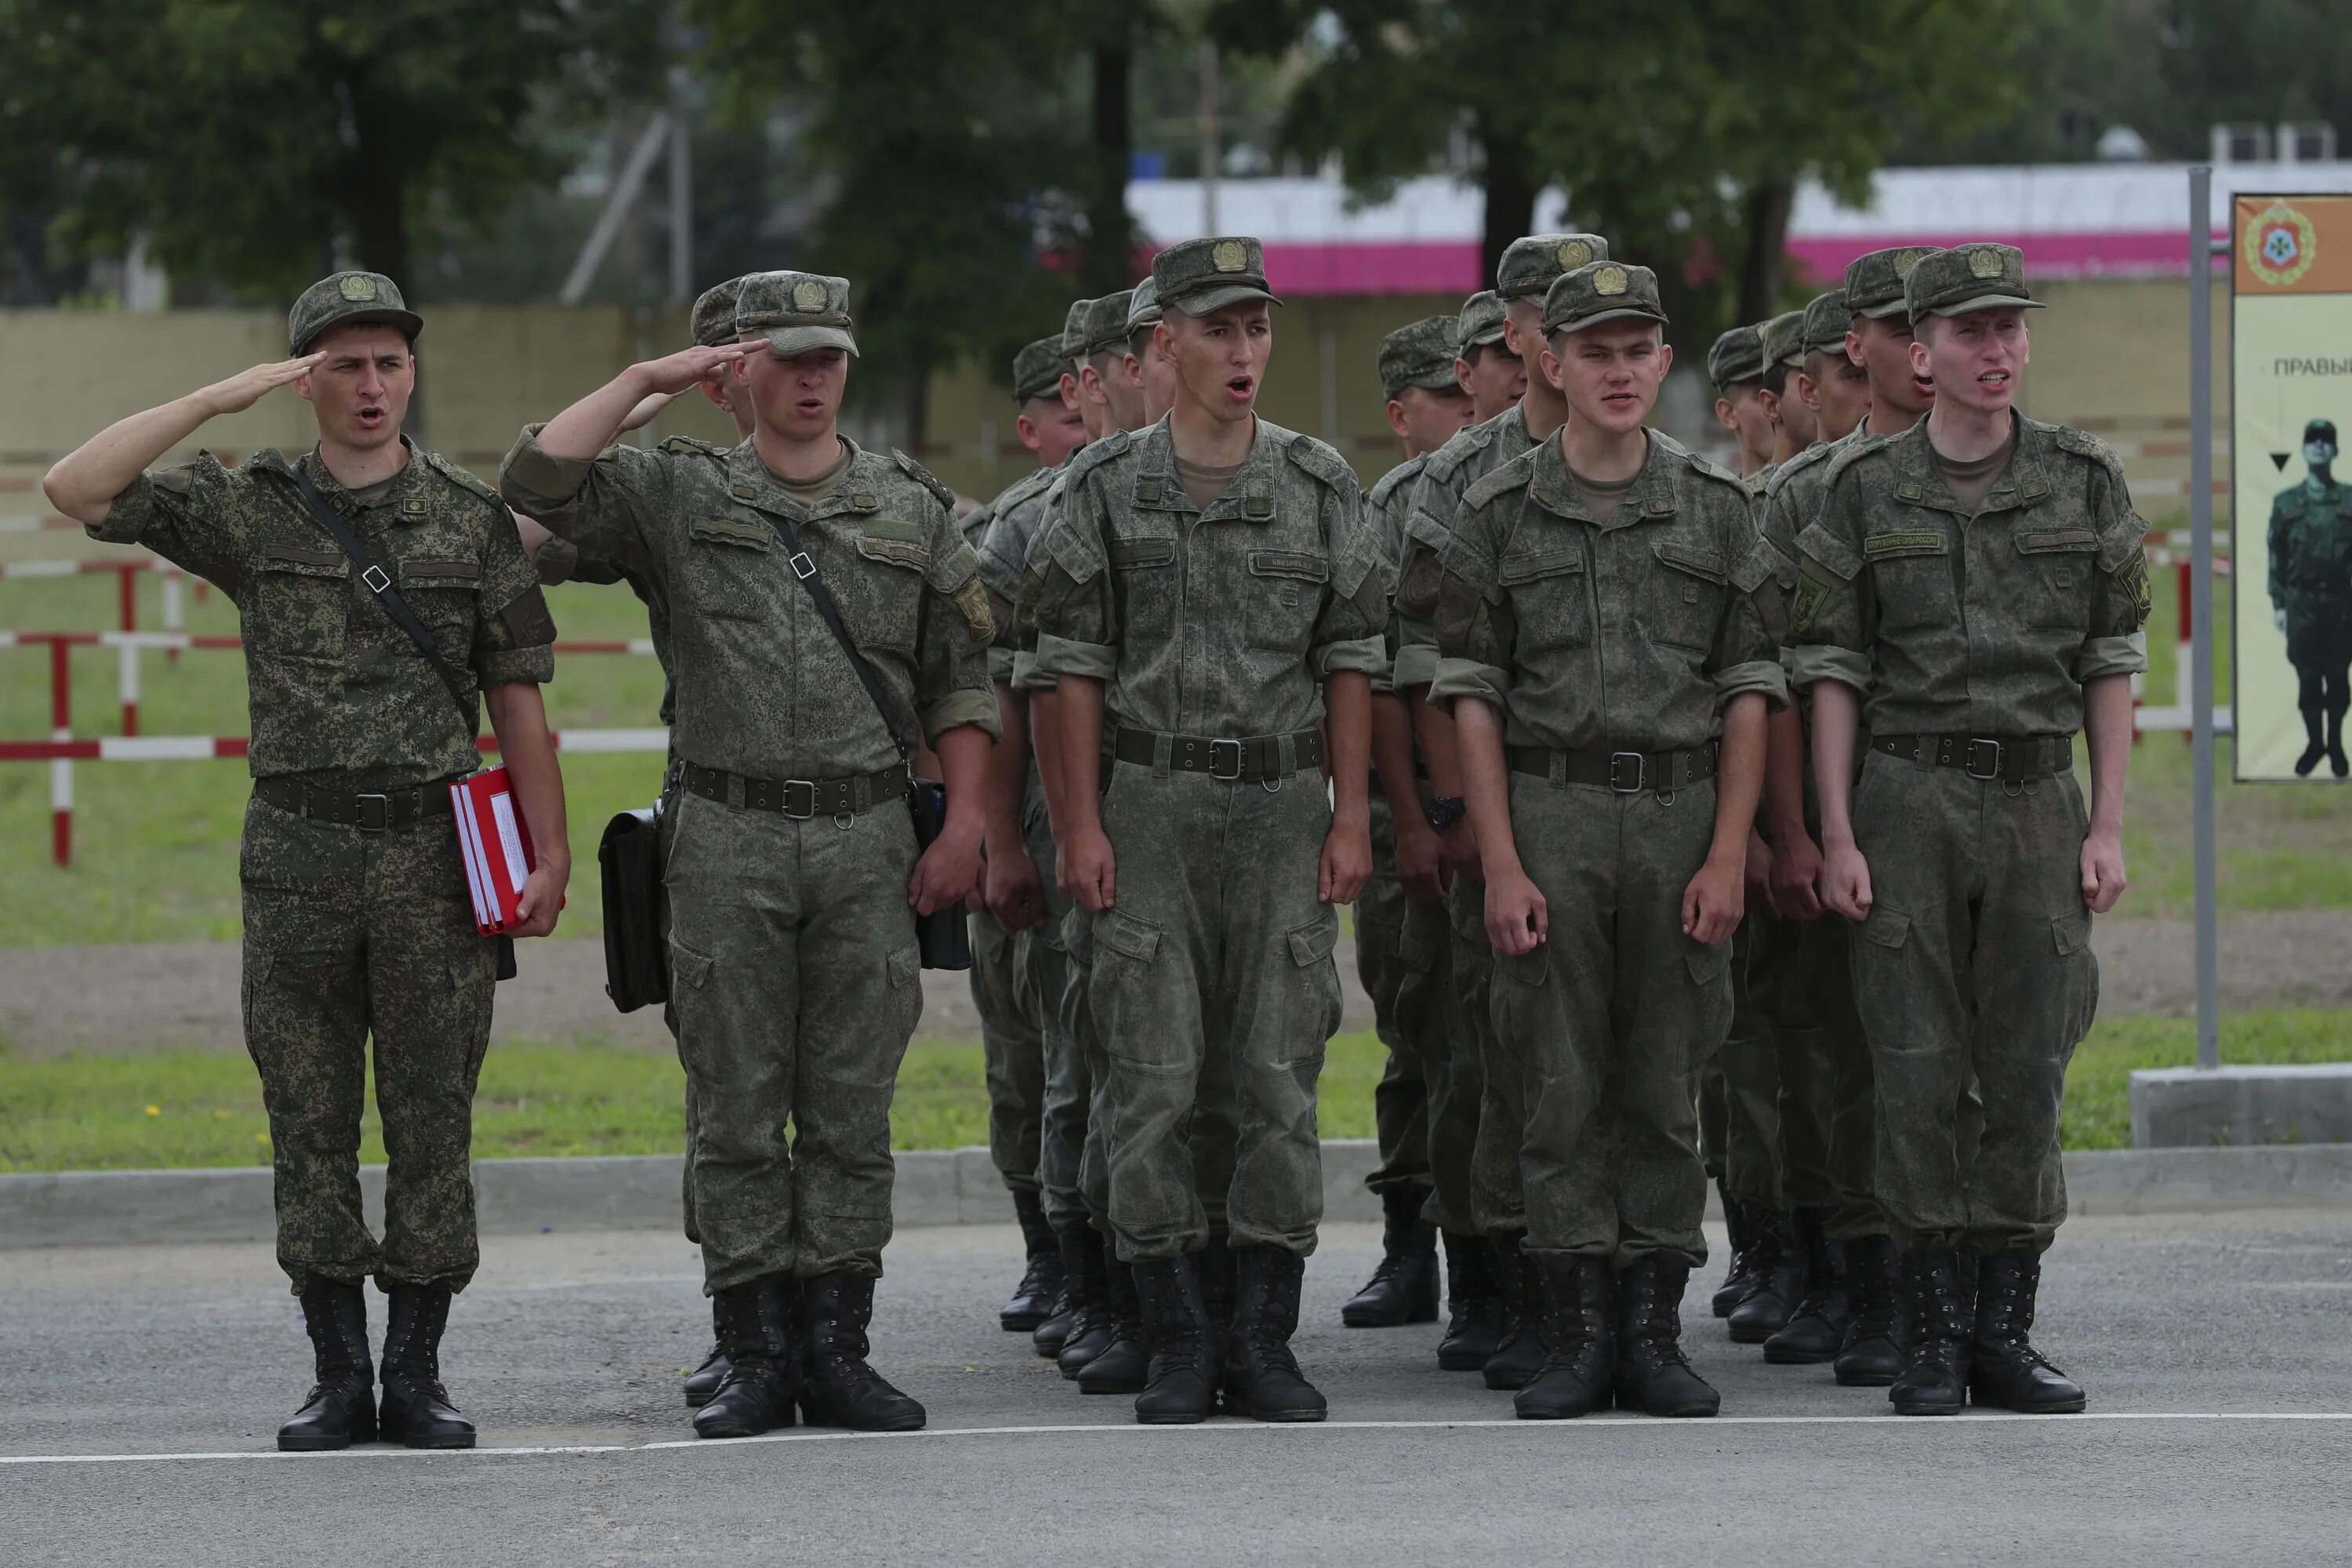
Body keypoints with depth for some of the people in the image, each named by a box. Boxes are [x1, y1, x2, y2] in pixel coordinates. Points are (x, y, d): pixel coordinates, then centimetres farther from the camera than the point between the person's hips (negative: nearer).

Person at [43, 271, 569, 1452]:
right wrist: (223, 399, -10)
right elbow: (76, 491, -6)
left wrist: (551, 855, 0)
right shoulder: (248, 508, 5)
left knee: (432, 1120, 1)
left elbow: (519, 701, 7)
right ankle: (340, 1376, 8)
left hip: (435, 852, 0)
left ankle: (417, 1376, 6)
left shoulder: (472, 521, 7)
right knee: (310, 1121, 2)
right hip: (297, 852, 0)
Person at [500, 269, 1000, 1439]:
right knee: (737, 1113, 0)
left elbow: (962, 676, 9)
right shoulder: (679, 497, 7)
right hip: (729, 836, -1)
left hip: (868, 834, 1)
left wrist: (965, 825, 0)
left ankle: (836, 1351, 6)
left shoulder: (912, 507, 10)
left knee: (851, 1112, 2)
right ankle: (758, 1356, 4)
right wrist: (647, 379, -5)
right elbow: (538, 480, -7)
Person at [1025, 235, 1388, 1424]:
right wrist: (1082, 825, -4)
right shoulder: (1107, 489, 2)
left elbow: (1351, 662, 6)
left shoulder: (1320, 487, 5)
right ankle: (1175, 1340, 3)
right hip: (1149, 803, -1)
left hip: (1283, 804, 1)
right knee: (1153, 1079, -3)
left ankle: (1263, 1338, 5)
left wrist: (1351, 818, -1)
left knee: (1280, 1078, 0)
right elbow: (1077, 668, 2)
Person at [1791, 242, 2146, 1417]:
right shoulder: (1865, 489, 2)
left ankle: (2005, 1331, 7)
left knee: (2029, 1073, 1)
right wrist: (1837, 835, -4)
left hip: (2038, 795, 1)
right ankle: (1932, 1331, 4)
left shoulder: (2085, 482, 5)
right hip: (1908, 794, -1)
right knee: (1916, 1073, -2)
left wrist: (2108, 827, 0)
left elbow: (2112, 665, 7)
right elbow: (1832, 671, 2)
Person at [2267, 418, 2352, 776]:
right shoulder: (2285, 503, 6)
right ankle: (2314, 743, 15)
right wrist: (2278, 604, 2)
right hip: (2301, 600, 1)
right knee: (2307, 676, 3)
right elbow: (2277, 556, 6)